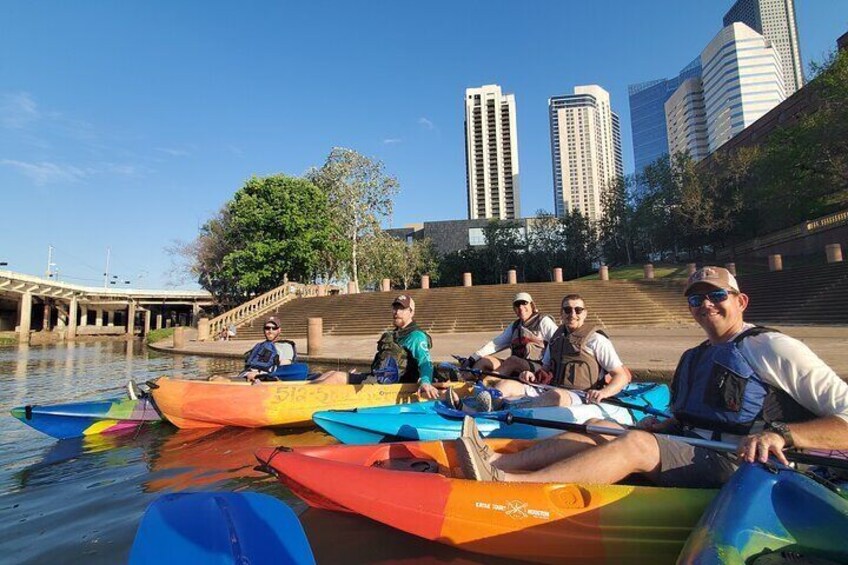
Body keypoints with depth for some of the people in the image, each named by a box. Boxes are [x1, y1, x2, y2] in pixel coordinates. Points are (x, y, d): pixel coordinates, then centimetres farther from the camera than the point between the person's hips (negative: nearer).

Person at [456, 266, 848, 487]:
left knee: (636, 442, -30)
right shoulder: (693, 358, 18)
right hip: (692, 455, 7)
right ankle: (497, 463, -25)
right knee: (601, 428, -10)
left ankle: (507, 483, -39)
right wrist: (663, 427, 3)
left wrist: (780, 434, -26)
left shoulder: (771, 349, -3)